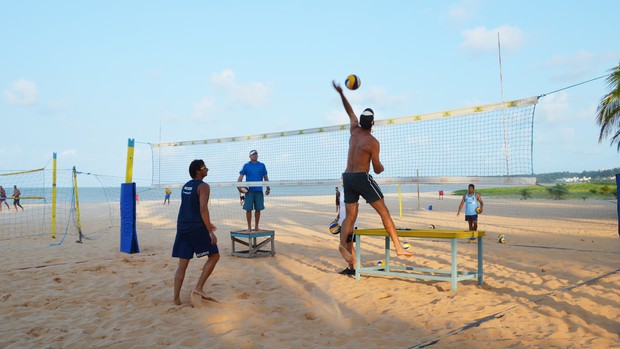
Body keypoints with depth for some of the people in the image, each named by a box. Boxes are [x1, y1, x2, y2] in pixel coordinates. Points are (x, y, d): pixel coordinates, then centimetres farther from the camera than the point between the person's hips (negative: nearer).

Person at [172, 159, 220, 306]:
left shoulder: (185, 186, 18)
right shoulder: (203, 186, -7)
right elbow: (203, 209, -17)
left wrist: (206, 224, 33)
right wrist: (210, 232, -17)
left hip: (182, 227, 8)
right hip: (197, 228, -7)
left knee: (182, 265, 8)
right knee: (214, 256, 7)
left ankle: (176, 299, 6)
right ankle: (198, 288, 2)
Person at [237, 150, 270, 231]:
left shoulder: (262, 165, 8)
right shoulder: (246, 166, 4)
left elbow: (265, 178, 13)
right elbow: (241, 177, 0)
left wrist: (268, 188, 8)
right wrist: (239, 186, -15)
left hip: (259, 191, 2)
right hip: (249, 191, -1)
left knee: (258, 209, 5)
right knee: (248, 209, 0)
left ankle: (256, 226, 17)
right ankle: (249, 227, 11)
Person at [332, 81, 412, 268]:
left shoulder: (354, 131, 9)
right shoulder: (373, 142, -8)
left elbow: (350, 111, 26)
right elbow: (378, 169, -5)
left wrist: (341, 93, 35)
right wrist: (381, 166, 19)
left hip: (347, 178, 6)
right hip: (362, 178, -6)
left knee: (350, 216, 6)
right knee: (384, 212, -1)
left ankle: (344, 244, -17)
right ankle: (398, 247, -3)